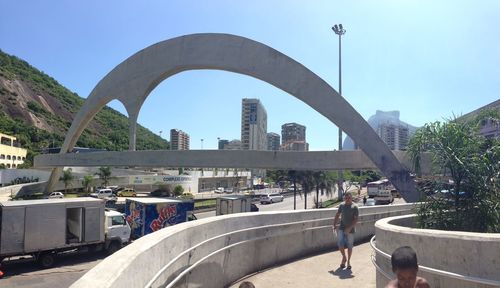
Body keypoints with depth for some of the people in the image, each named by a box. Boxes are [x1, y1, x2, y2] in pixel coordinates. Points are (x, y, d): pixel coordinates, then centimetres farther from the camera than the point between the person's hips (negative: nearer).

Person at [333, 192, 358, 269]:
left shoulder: (354, 207, -8)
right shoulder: (342, 205, 4)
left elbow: (356, 219, -11)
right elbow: (337, 215, 13)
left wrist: (350, 228, -20)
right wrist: (334, 225, 4)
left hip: (350, 230, -2)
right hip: (341, 228, 2)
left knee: (349, 246, 7)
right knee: (340, 244, -5)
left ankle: (348, 261, 24)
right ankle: (344, 258, 21)